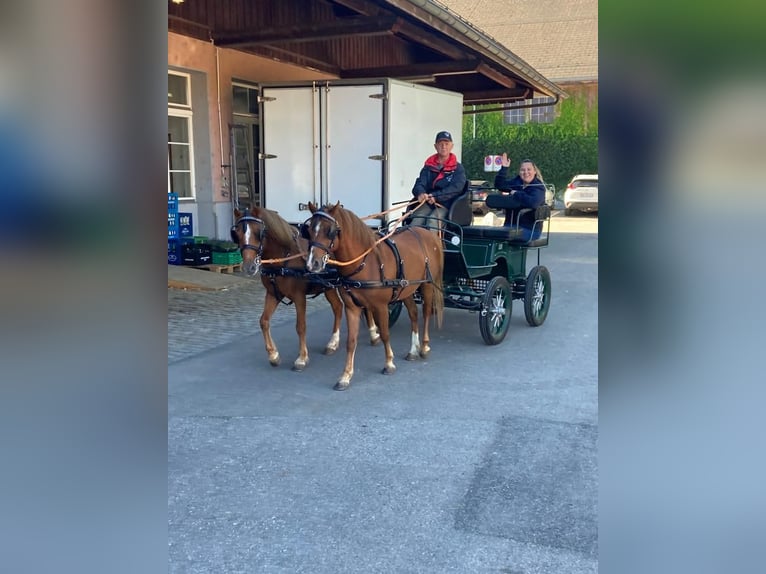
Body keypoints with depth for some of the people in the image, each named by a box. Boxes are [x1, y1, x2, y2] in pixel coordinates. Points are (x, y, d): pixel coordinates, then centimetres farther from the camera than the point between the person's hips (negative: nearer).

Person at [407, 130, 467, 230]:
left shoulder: (458, 168, 9)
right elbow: (420, 183, 6)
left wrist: (436, 196, -21)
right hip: (427, 203, 2)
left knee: (432, 221, -33)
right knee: (416, 219, -28)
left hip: (445, 204, -2)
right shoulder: (429, 166, 18)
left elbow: (456, 188, -7)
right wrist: (421, 193, -20)